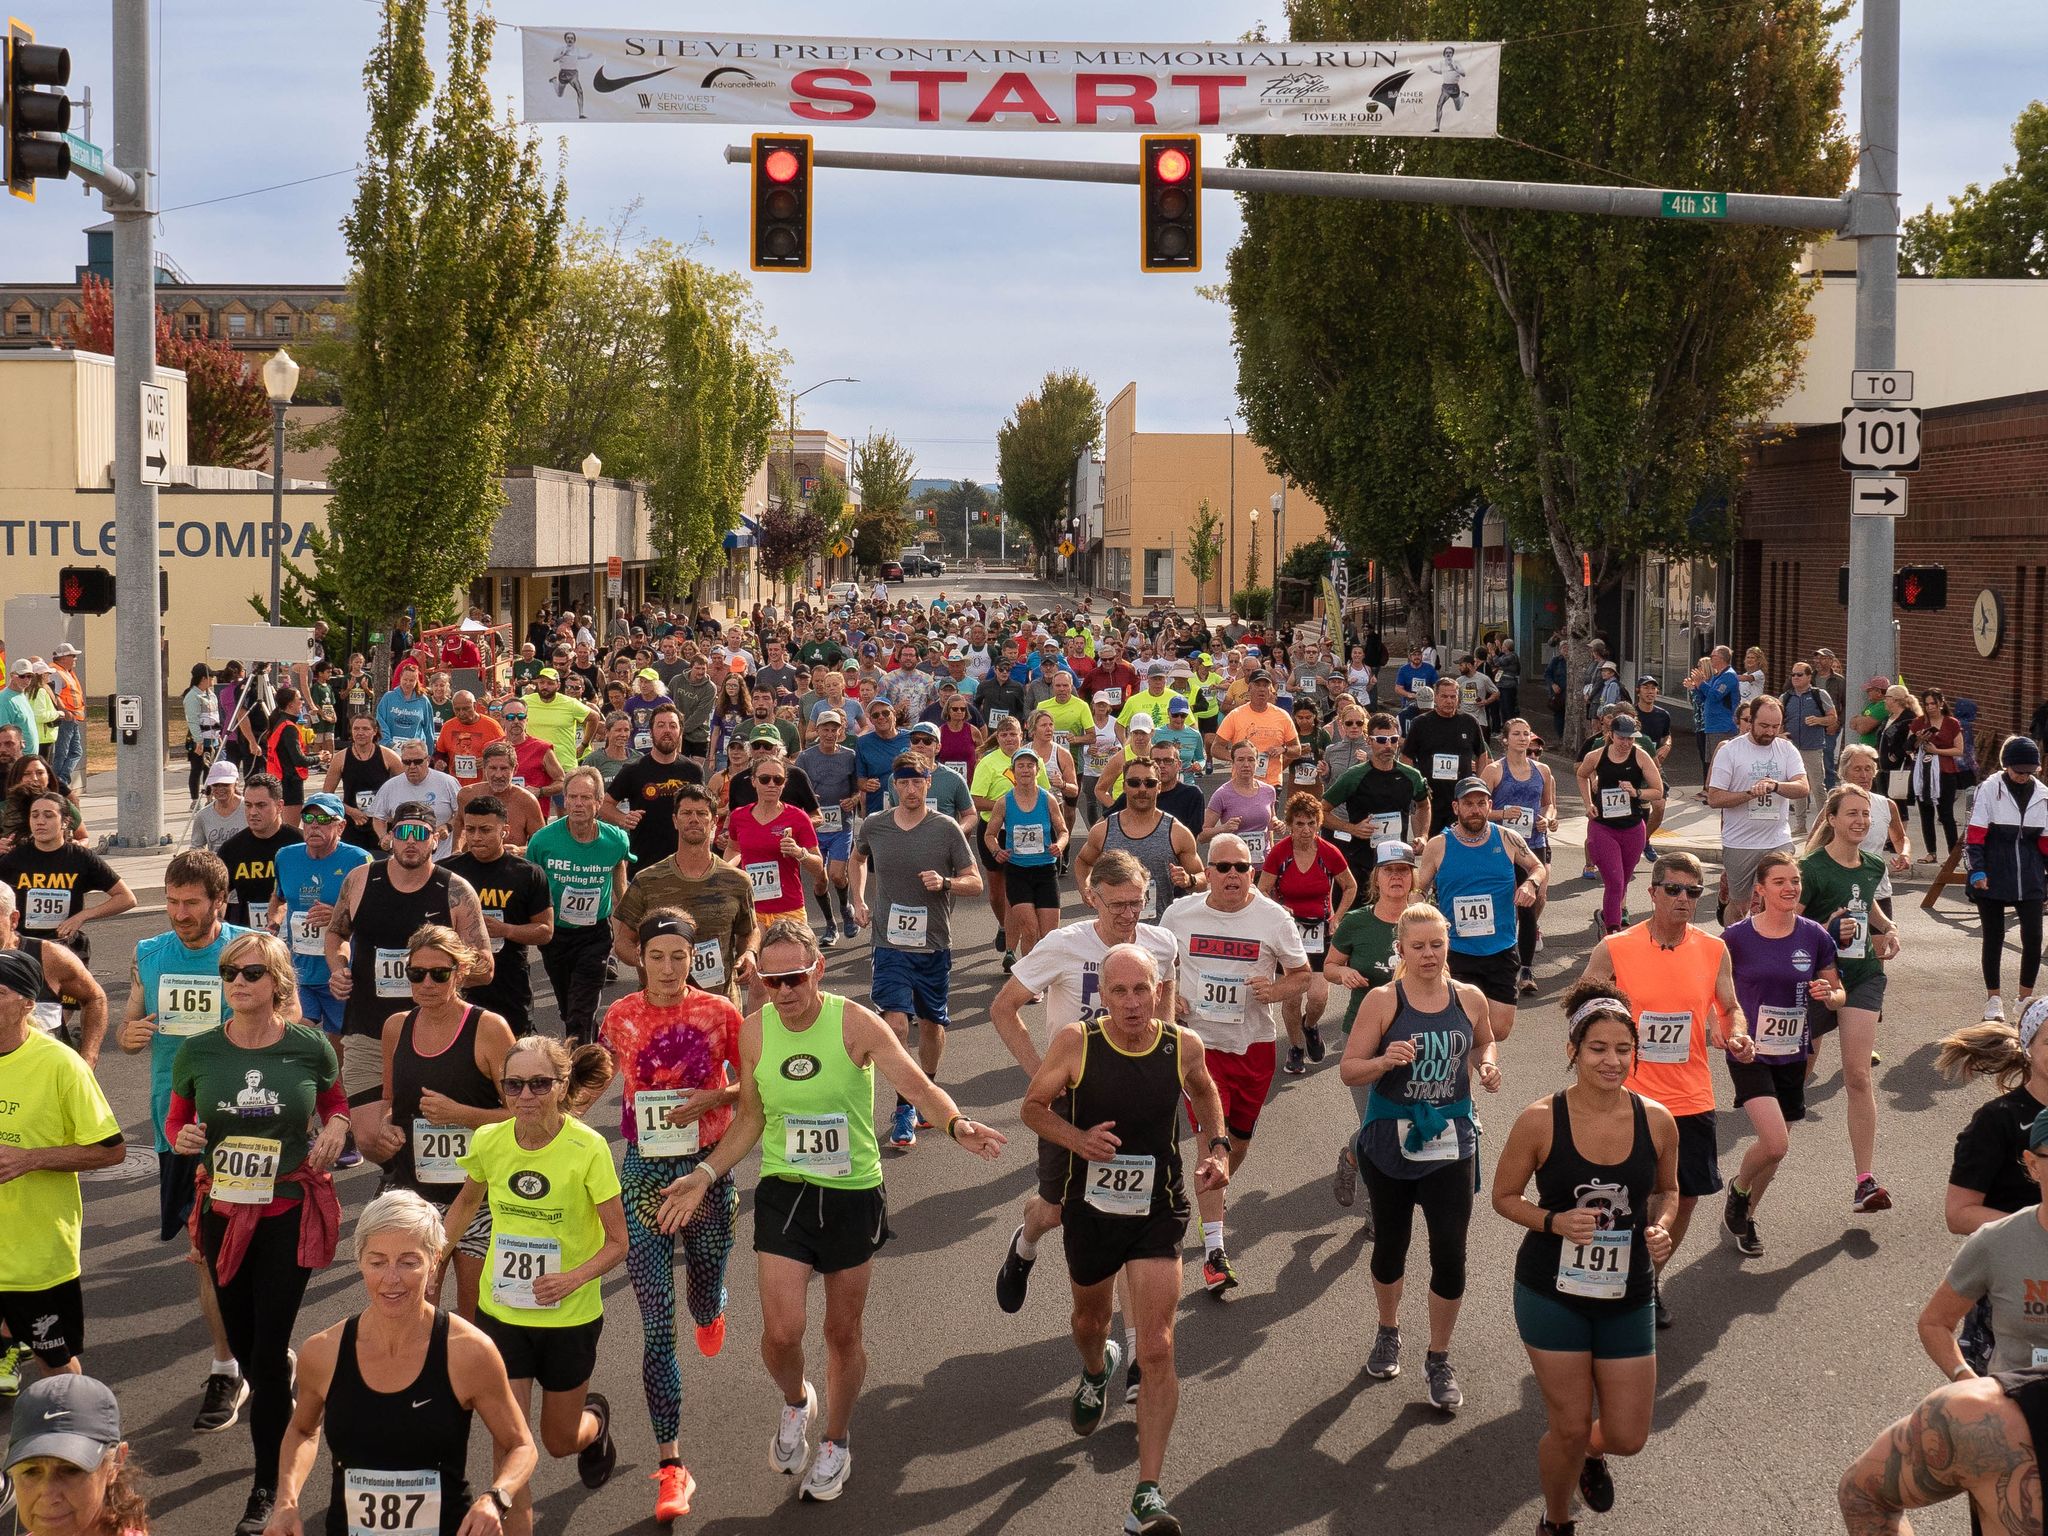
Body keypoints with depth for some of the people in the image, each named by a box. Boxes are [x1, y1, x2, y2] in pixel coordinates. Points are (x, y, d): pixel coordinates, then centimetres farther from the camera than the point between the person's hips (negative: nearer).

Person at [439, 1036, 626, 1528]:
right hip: (501, 1313, 2)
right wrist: (440, 1247, 3)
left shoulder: (587, 1148, -19)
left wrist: (574, 1278, -29)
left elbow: (617, 1242, -13)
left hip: (570, 1318, -2)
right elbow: (468, 1201, 14)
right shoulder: (489, 1141, -10)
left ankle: (595, 1419, 52)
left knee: (559, 1441, 17)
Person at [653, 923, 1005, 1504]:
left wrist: (956, 1124, -41)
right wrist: (704, 1175, -1)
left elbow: (918, 1085, -21)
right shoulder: (754, 1031, -4)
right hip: (784, 1194, 1)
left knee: (843, 1334, 12)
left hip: (853, 1195, -1)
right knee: (781, 1331, -12)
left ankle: (835, 1445, 36)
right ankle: (796, 1403, 24)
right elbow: (750, 1120, 9)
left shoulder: (855, 1024, -14)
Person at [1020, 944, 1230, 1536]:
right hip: (1089, 1209, 1)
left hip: (1157, 1214, -1)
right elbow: (1034, 1105, -4)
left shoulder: (1183, 1046, -12)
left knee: (1157, 1350, -12)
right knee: (1090, 1318, 27)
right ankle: (1096, 1370, 65)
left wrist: (1217, 1146, -3)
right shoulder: (1076, 1042, -18)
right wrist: (1077, 1139, -23)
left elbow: (1203, 1092, 12)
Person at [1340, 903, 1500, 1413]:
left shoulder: (1469, 998, -1)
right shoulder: (1383, 1000, -9)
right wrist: (1385, 1061, -28)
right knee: (1390, 1245, 16)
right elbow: (1348, 1071, -9)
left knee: (1450, 1255, -3)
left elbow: (1484, 1043, 19)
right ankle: (1388, 1332, 42)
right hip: (1390, 1142, -1)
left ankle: (1439, 1360, 14)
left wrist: (1487, 1065, -3)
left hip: (1451, 1143, 1)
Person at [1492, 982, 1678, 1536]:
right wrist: (1554, 1221, -21)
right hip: (1553, 1294, -3)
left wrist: (1660, 1226, -11)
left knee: (1627, 1438, 8)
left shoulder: (1656, 1121, -8)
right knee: (1569, 1429, 4)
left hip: (1627, 1297, 3)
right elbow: (1505, 1196, -3)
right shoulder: (1540, 1121, -16)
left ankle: (1590, 1455, 47)